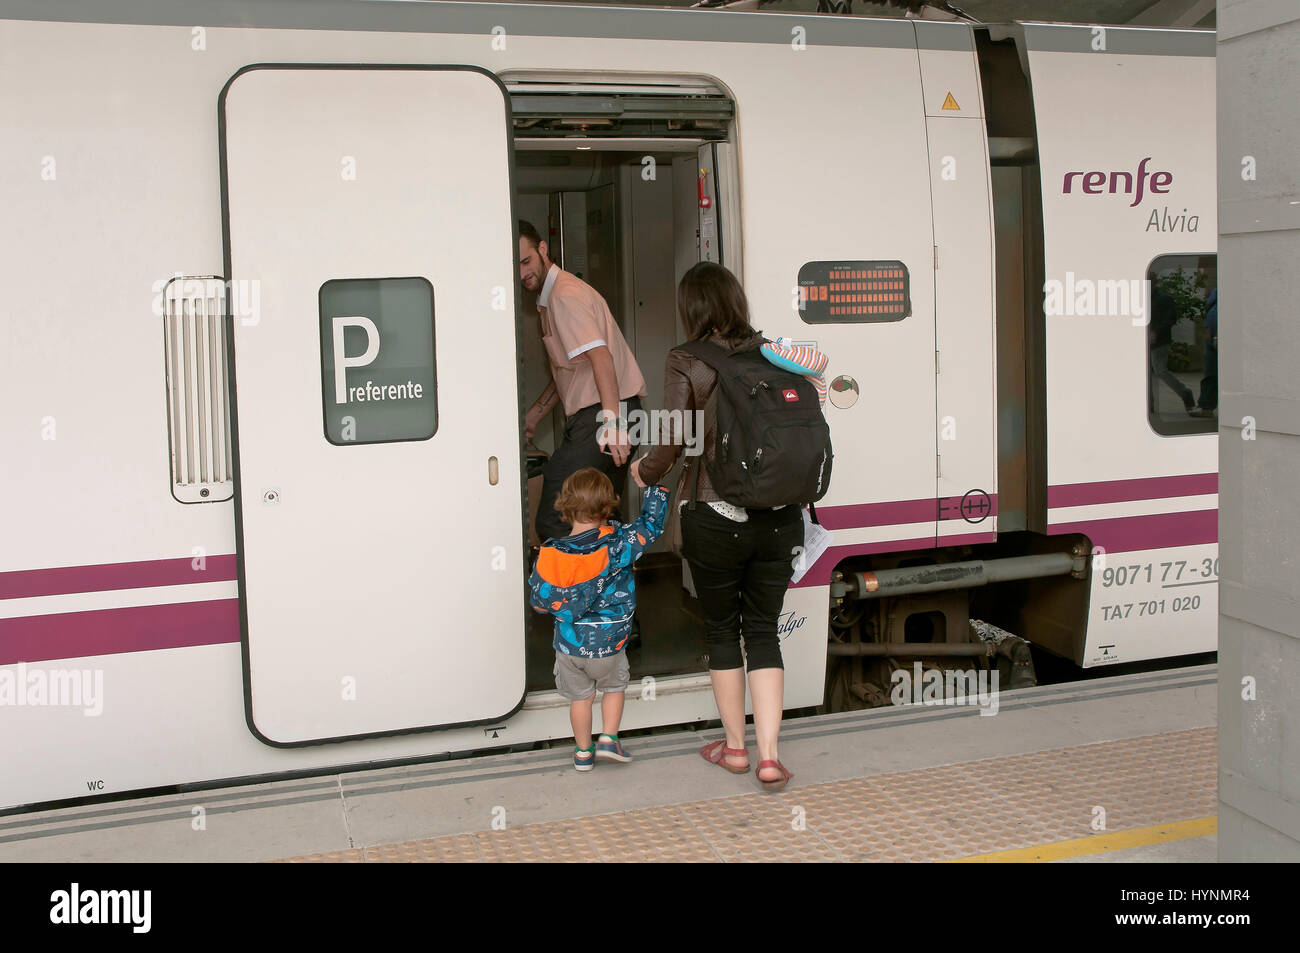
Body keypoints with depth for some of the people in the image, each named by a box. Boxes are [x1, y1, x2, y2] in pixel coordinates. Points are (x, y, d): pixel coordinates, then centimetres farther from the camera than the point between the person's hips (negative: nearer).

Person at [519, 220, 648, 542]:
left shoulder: (565, 295, -11)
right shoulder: (549, 296, 22)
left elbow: (600, 356, -24)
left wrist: (611, 420, -34)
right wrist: (534, 415, 26)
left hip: (601, 416, -11)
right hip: (589, 416, 11)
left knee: (553, 524, -15)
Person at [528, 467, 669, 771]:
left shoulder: (550, 554, -14)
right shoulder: (617, 544, -20)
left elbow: (538, 600, -6)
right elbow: (651, 524, -8)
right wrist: (656, 487, 2)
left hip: (569, 643, 2)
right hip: (608, 643, -2)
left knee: (579, 695, 20)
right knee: (614, 687, 24)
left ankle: (583, 751, 29)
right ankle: (608, 739, 15)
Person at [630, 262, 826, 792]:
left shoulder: (685, 362, -7)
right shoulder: (774, 356, 4)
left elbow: (673, 437, -12)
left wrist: (645, 473, 5)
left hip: (716, 520, -3)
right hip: (779, 517, 3)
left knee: (721, 630, 14)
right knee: (763, 632, 12)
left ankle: (734, 747, 25)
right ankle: (768, 754, 6)